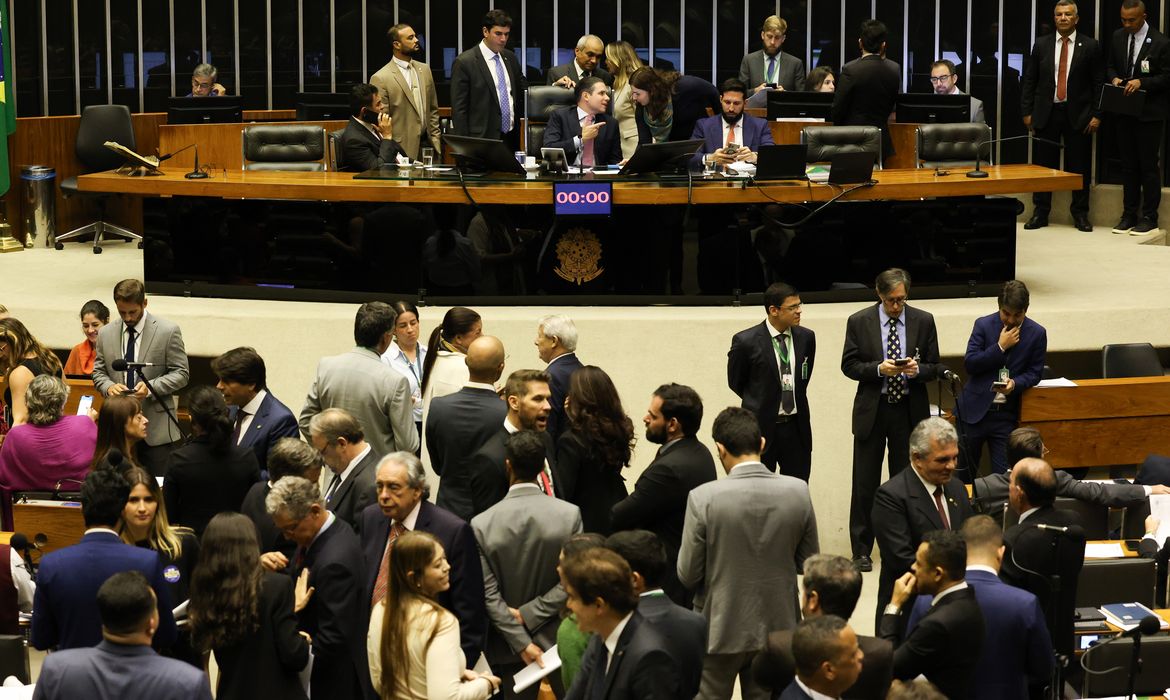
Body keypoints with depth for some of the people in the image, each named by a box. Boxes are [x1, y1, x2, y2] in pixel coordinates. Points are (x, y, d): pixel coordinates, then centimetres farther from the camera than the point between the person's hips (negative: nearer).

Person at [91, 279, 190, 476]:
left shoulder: (168, 331, -4)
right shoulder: (106, 334, 8)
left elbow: (181, 374, -3)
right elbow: (99, 372, 14)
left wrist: (151, 388, -19)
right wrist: (109, 386, -10)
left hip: (156, 427, -3)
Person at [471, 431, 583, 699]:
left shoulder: (481, 524, -13)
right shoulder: (569, 514, -13)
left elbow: (489, 595, -13)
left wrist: (521, 641, -11)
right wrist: (529, 614, -13)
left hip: (510, 643, 0)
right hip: (560, 637, 0)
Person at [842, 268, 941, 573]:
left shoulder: (924, 321, 1)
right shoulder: (859, 322, -2)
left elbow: (934, 368, 4)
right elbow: (849, 365, -2)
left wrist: (917, 369, -18)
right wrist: (879, 368, -18)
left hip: (910, 411, 1)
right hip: (872, 410, -1)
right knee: (865, 482, 3)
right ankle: (861, 551, 12)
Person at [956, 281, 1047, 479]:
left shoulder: (1037, 333, 0)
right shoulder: (983, 325, -2)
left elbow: (1034, 372, 3)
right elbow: (969, 364, -8)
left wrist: (1015, 383, -17)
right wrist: (1001, 347, -15)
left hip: (1007, 413, 0)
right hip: (975, 409, 0)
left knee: (1003, 475, -2)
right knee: (964, 473, 8)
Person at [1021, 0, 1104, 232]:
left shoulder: (1090, 46, 1)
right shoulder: (1041, 44, 7)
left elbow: (1099, 84, 0)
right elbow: (1029, 80, 8)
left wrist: (1097, 115, -6)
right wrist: (1027, 111, 1)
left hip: (1078, 115, -1)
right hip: (1046, 113, 2)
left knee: (1079, 167, 3)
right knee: (1043, 165, 5)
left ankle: (1080, 214, 13)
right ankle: (1040, 213, 13)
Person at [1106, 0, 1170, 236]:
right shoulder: (1118, 37, 7)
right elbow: (1110, 66, 17)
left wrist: (1142, 82, -22)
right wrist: (1114, 78, -5)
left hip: (1149, 113, -5)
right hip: (1124, 111, 6)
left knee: (1149, 165, -2)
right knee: (1128, 164, 11)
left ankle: (1149, 218, 3)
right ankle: (1129, 215, 18)